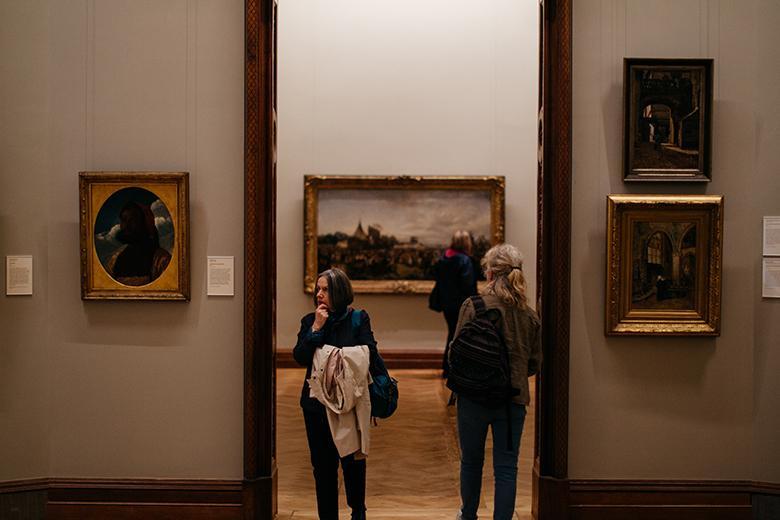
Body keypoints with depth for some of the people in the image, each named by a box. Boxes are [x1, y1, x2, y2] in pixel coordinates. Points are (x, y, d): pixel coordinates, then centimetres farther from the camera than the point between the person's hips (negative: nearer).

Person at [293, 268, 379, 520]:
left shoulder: (358, 319, -5)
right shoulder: (309, 321, 2)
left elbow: (369, 356, -11)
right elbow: (300, 357, -9)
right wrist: (317, 327, -16)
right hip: (316, 403, 2)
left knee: (353, 461, 10)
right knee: (323, 464, 10)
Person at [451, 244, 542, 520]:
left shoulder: (473, 305, -12)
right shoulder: (529, 315, 0)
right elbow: (535, 364, 6)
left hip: (474, 396, -1)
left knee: (471, 461, 19)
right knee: (506, 468, 8)